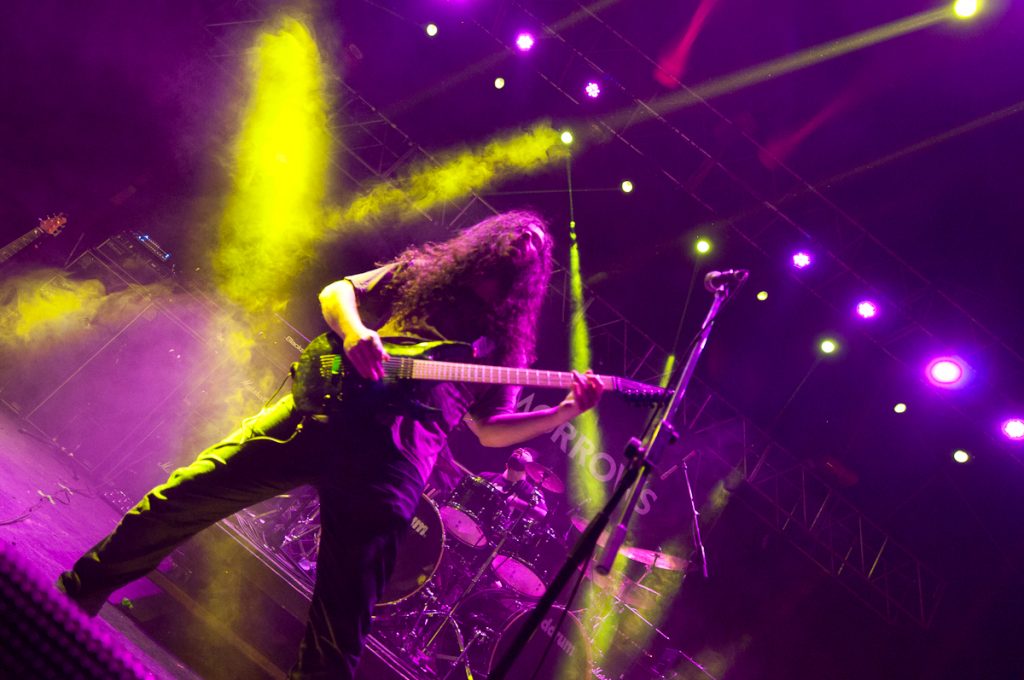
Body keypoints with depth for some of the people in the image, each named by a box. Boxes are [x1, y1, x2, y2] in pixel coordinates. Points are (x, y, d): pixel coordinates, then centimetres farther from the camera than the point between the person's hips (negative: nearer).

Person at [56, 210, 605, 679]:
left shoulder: (507, 344, 21)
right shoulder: (420, 274, 20)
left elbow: (490, 429, 17)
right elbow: (337, 291, 16)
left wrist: (566, 410, 2)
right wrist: (354, 331, -7)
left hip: (396, 457, -1)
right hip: (329, 404, 1)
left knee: (341, 626, -5)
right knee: (187, 495, -1)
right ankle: (75, 594, 20)